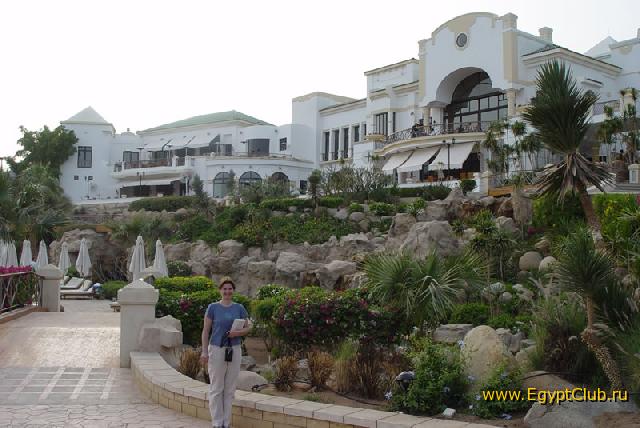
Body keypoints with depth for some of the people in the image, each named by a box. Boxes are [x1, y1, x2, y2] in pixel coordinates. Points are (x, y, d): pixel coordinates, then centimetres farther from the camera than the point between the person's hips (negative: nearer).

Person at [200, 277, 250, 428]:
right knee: (216, 388, 1)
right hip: (216, 349, -2)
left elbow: (247, 328, 8)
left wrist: (238, 332, -13)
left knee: (230, 389, 8)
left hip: (234, 350, 3)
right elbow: (205, 331, -1)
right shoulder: (213, 307, -2)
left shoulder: (239, 308, 5)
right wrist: (204, 352, -6)